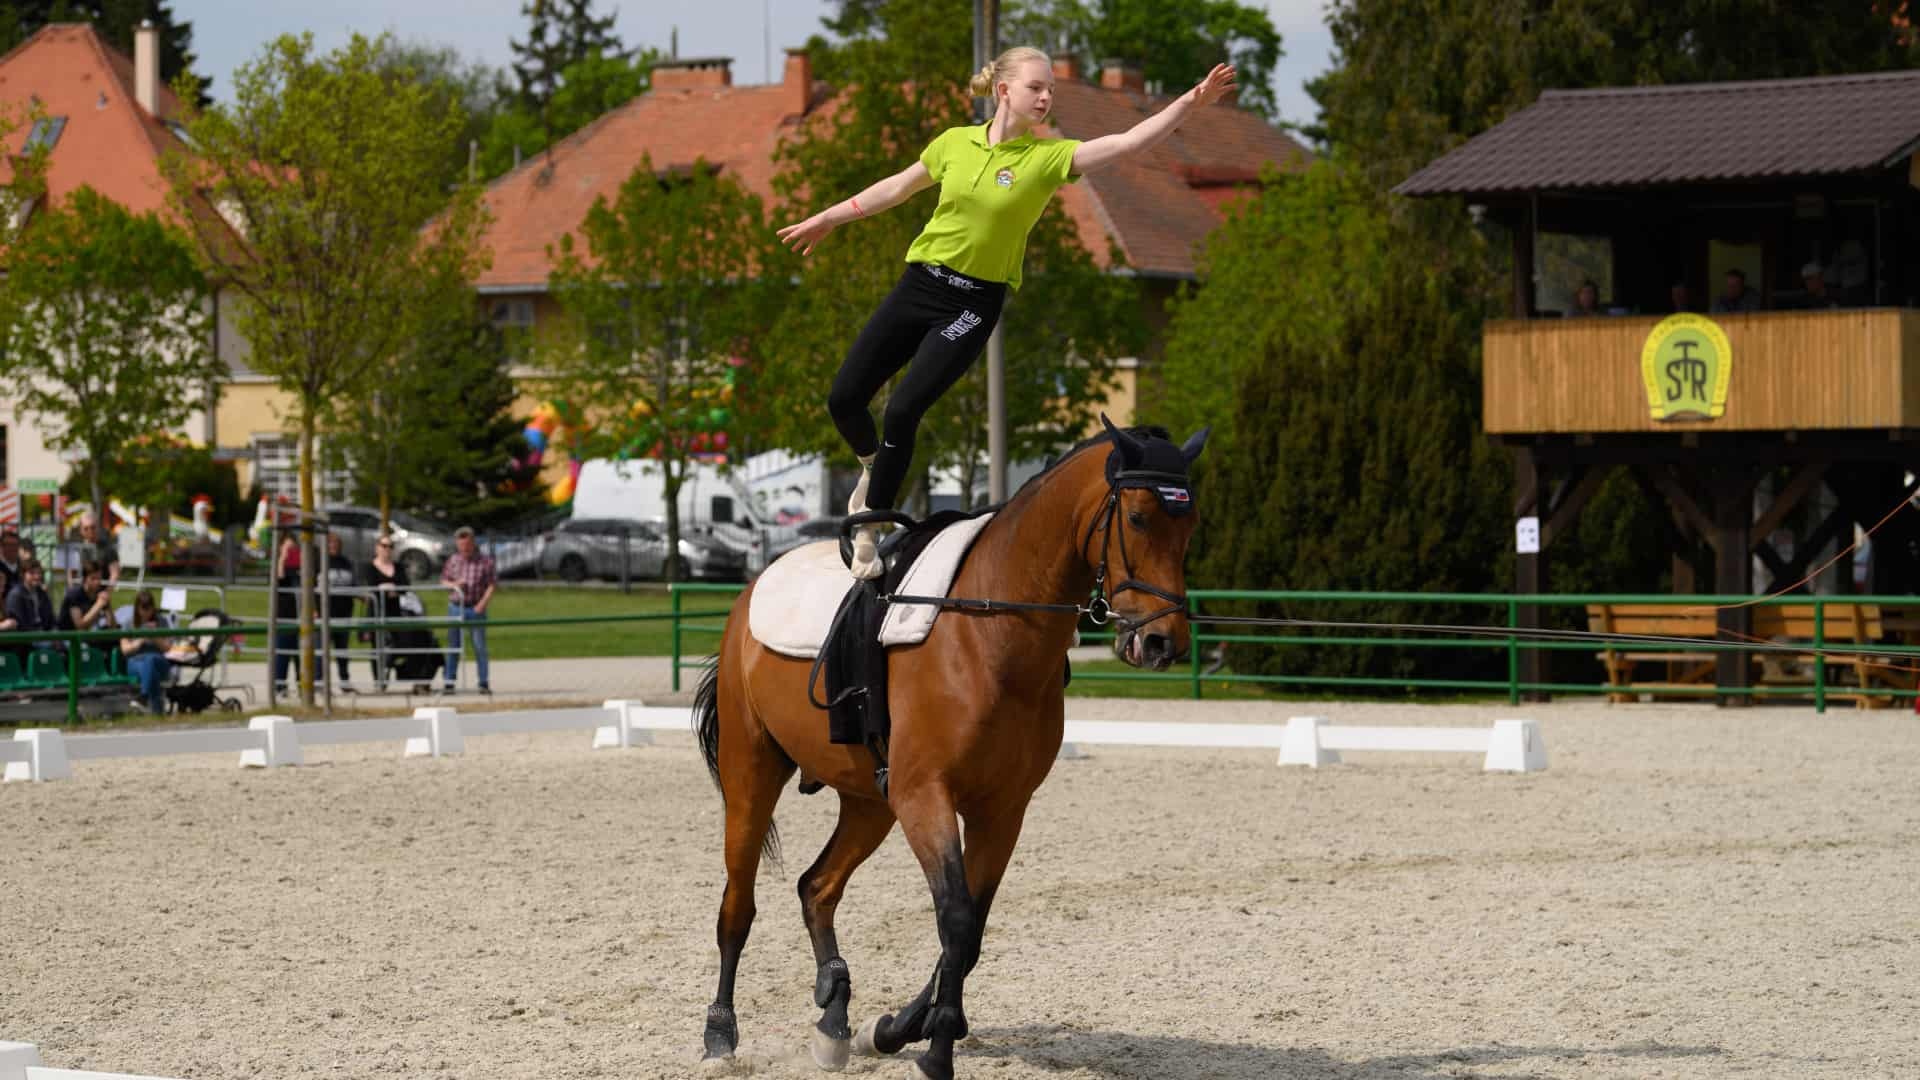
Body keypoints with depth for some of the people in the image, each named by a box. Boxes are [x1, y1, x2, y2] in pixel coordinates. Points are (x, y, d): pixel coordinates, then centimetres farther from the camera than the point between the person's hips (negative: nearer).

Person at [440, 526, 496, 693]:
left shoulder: (485, 561, -3)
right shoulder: (453, 560, 6)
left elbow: (491, 586, -4)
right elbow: (443, 580, 13)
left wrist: (482, 604, -15)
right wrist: (454, 584, -9)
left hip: (476, 609, -3)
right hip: (455, 608, 3)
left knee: (480, 647, -2)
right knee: (453, 647, 5)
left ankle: (484, 684, 4)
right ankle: (449, 683, 11)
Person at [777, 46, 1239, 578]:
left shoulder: (1049, 156, -8)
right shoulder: (955, 142, 1)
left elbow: (1128, 143, -19)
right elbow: (897, 188, 15)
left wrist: (1191, 103, -30)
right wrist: (826, 219, 21)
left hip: (974, 304, -3)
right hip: (920, 284, 3)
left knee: (902, 410, -15)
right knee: (844, 399, 0)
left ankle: (870, 529, 3)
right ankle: (873, 467, 34)